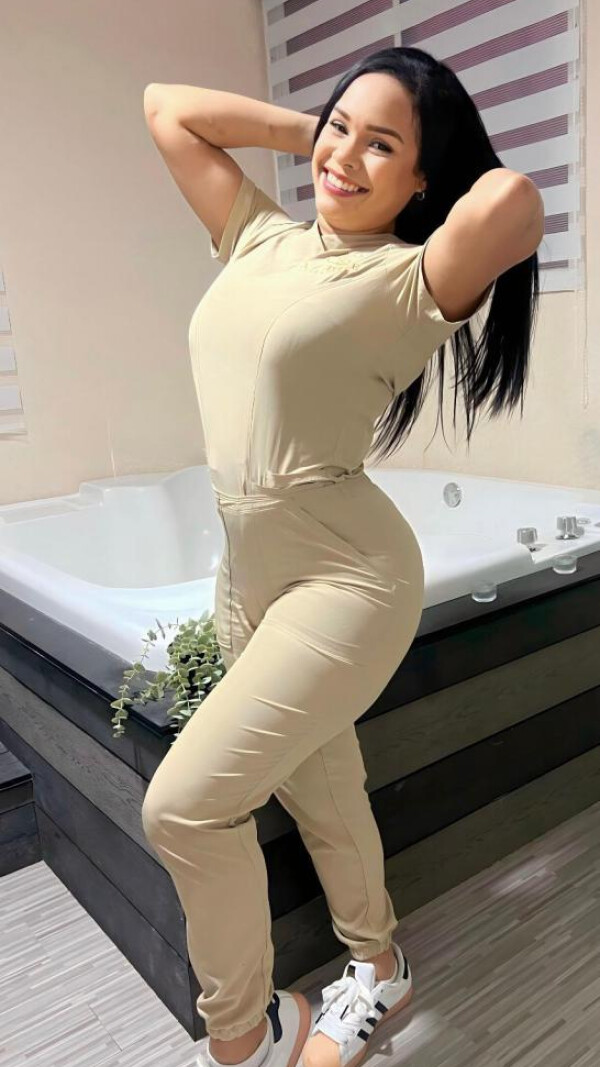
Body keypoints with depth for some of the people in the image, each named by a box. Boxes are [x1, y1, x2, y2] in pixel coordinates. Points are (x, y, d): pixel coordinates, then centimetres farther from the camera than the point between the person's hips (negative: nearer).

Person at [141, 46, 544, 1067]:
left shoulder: (410, 282, -10)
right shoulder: (260, 239, 10)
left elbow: (515, 197, -30)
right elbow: (165, 107, 19)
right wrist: (310, 131, 11)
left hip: (344, 578, -7)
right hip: (246, 573, 7)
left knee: (185, 803, -9)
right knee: (318, 792, 19)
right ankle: (377, 967, 45)